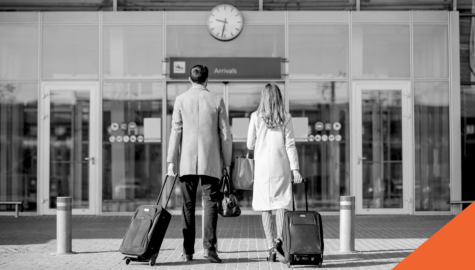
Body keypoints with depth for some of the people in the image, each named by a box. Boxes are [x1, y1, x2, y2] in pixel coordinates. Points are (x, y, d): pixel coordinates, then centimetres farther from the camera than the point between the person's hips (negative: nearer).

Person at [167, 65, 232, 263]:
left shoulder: (181, 100, 2)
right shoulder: (217, 101, 2)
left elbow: (176, 131, 0)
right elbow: (225, 134, 2)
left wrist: (171, 161, 3)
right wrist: (227, 162, 10)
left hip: (187, 162, 1)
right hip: (211, 162, -1)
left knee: (188, 205, 6)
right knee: (210, 203, 0)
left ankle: (188, 251, 7)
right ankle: (209, 246, -11)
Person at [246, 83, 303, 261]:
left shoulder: (256, 117, -1)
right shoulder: (285, 118, -1)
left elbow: (250, 145, 4)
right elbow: (290, 145, -4)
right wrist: (295, 169, -3)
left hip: (262, 167, 0)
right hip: (281, 167, 0)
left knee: (266, 208, 6)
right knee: (282, 203, 3)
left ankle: (271, 247, 3)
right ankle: (280, 237, -20)